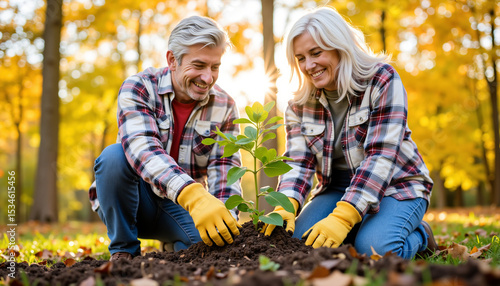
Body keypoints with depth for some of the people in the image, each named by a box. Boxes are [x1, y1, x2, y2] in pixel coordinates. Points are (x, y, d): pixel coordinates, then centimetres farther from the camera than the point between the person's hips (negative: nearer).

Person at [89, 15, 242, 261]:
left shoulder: (224, 107, -5)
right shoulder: (137, 88, -15)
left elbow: (226, 170, -11)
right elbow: (141, 148, -33)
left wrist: (227, 218, -32)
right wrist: (193, 195, -49)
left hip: (183, 207, 2)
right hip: (131, 202, -2)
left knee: (219, 238, -27)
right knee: (114, 155, -31)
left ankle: (178, 247, 10)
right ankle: (123, 251, -12)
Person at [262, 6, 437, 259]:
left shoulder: (382, 80, -16)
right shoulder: (299, 104, -2)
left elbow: (381, 156, -25)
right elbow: (298, 161, -10)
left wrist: (342, 217, -36)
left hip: (396, 184, -4)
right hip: (337, 188, 4)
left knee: (373, 248, -31)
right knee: (298, 238, -21)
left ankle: (419, 237, 3)